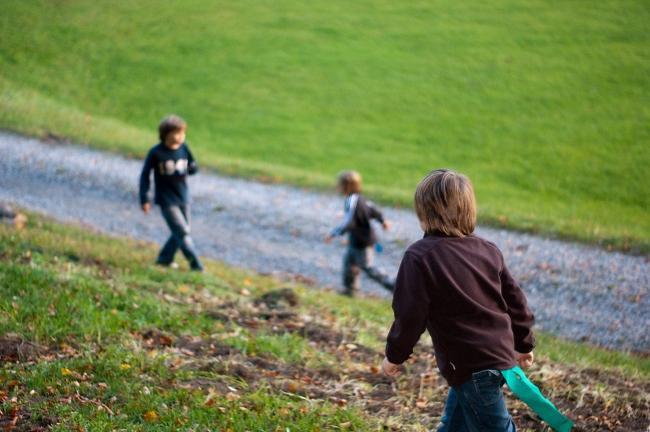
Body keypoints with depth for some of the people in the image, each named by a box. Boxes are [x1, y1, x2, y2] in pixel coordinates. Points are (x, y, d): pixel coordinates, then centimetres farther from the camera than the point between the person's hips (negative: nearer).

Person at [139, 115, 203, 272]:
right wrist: (144, 199, -7)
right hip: (166, 200, -5)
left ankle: (164, 258, 29)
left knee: (180, 232, 11)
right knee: (182, 232, -12)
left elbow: (193, 167, 11)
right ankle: (195, 264, -10)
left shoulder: (183, 149, 0)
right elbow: (145, 175, -5)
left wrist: (190, 168, -15)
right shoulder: (156, 153, -12)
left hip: (183, 198, 5)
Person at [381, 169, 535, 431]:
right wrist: (524, 345, 25)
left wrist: (394, 356, 1)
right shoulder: (488, 250, 7)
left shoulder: (420, 257, -15)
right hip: (501, 356, 8)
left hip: (471, 367, -8)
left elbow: (409, 315, -15)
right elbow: (514, 300, 12)